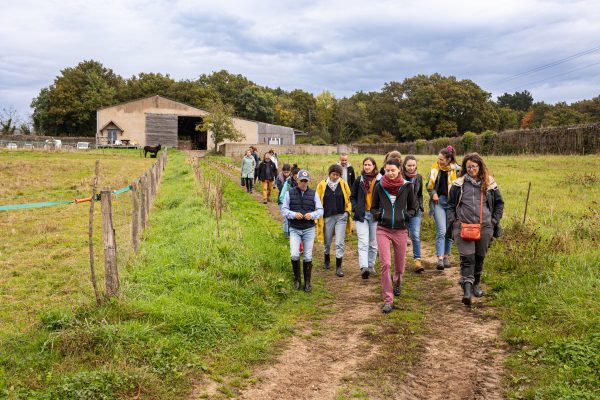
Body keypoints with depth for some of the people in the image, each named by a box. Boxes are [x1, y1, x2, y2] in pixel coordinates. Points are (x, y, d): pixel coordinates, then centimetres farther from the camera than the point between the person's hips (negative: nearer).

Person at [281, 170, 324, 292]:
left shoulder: (313, 194, 4)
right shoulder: (289, 193, 2)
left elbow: (320, 210, 4)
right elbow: (284, 210, 1)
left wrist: (312, 215, -17)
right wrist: (294, 214, -17)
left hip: (309, 229, 1)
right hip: (294, 229, -1)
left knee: (308, 257, 4)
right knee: (294, 255, -14)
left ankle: (307, 282, 18)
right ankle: (297, 279, 8)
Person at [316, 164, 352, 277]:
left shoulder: (343, 184, 0)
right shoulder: (322, 185, -3)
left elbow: (349, 198, 9)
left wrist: (348, 210, -6)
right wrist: (318, 218, -1)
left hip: (341, 217, 0)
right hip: (327, 217, 0)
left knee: (340, 243, -4)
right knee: (327, 242, 15)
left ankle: (338, 267, 3)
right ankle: (327, 260, 42)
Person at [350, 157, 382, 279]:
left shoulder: (380, 180, -2)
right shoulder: (359, 180, 5)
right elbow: (352, 197, 14)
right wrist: (355, 208, -1)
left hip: (375, 215, 0)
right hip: (362, 215, 0)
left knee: (373, 243, 12)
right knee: (363, 243, -11)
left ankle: (371, 266, 26)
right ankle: (364, 267, -20)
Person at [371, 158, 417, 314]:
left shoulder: (407, 186, -1)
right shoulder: (379, 186, 1)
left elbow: (413, 208, 10)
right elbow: (373, 208, 10)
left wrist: (406, 215, -10)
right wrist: (378, 214, -11)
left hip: (401, 230, 1)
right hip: (383, 229, -1)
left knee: (399, 264, 11)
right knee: (385, 264, -13)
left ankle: (397, 284, 46)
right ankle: (388, 300, -4)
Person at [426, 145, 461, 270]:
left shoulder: (457, 170, -5)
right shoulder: (435, 168, 2)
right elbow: (429, 185, 15)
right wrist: (433, 193, -3)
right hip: (439, 202, 0)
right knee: (441, 231, -10)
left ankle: (446, 257, 25)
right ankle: (440, 259, -13)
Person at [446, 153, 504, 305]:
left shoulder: (489, 184, 7)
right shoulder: (459, 184, 3)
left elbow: (499, 203, 17)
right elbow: (451, 204, 10)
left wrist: (495, 220, 8)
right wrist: (452, 221, 1)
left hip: (484, 227, 2)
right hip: (463, 226, -2)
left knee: (479, 257, 13)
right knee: (467, 257, -11)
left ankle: (476, 285, 32)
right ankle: (467, 290, -14)